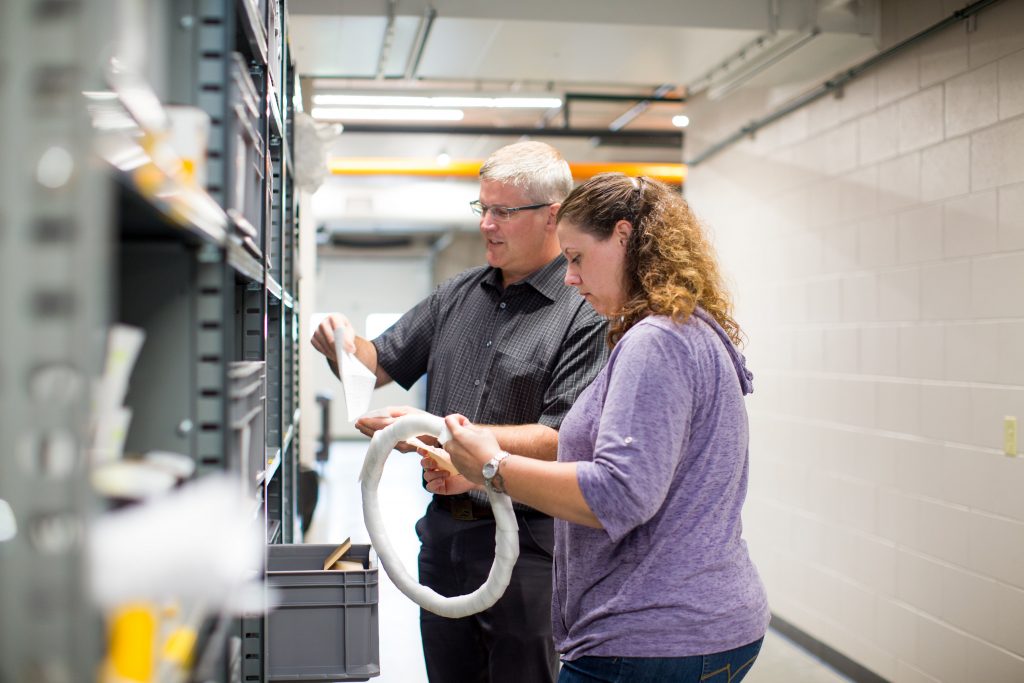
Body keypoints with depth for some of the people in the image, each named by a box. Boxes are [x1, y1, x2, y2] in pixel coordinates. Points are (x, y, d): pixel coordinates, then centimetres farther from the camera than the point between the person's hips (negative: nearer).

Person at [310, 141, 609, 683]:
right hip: (444, 532, 7)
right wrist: (346, 347, -9)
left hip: (527, 545, -6)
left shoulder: (585, 314, -14)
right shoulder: (459, 294, 8)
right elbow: (383, 364, 14)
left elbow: (560, 440, -21)